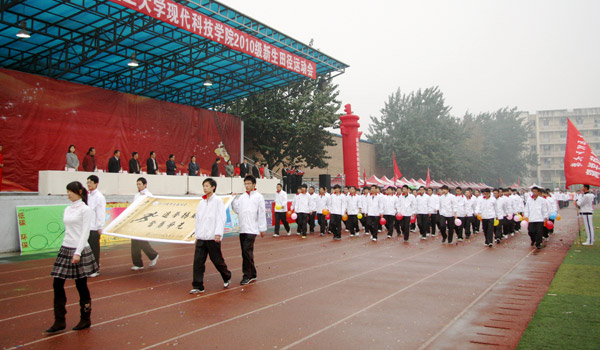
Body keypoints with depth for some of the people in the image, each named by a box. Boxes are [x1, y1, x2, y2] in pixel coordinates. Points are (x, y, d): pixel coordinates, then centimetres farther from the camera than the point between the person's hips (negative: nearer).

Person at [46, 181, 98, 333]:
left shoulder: (85, 209, -9)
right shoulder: (67, 209, 12)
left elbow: (85, 232, -13)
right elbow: (68, 231, 16)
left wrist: (78, 252, -19)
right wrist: (67, 248, 14)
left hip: (79, 250, -7)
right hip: (65, 249, 7)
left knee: (81, 285, 3)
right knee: (57, 284, 2)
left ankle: (85, 319, 18)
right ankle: (59, 321, 12)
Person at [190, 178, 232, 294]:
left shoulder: (217, 201, -4)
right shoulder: (201, 202, 14)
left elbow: (222, 218, -11)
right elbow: (198, 219, 17)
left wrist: (218, 233, -19)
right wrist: (196, 235, 15)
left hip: (213, 237, -5)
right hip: (201, 237, 5)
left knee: (217, 260, 5)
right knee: (198, 261, -1)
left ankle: (227, 277, 29)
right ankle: (198, 286, 5)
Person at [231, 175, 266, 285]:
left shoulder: (258, 197, -3)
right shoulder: (242, 196, 13)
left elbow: (261, 213, -4)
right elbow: (237, 210, 13)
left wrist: (262, 229, -6)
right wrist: (234, 200, 0)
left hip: (252, 229, -6)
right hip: (242, 228, 6)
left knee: (247, 251, -12)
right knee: (245, 252, 9)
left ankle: (248, 275, -4)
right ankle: (252, 275, 19)